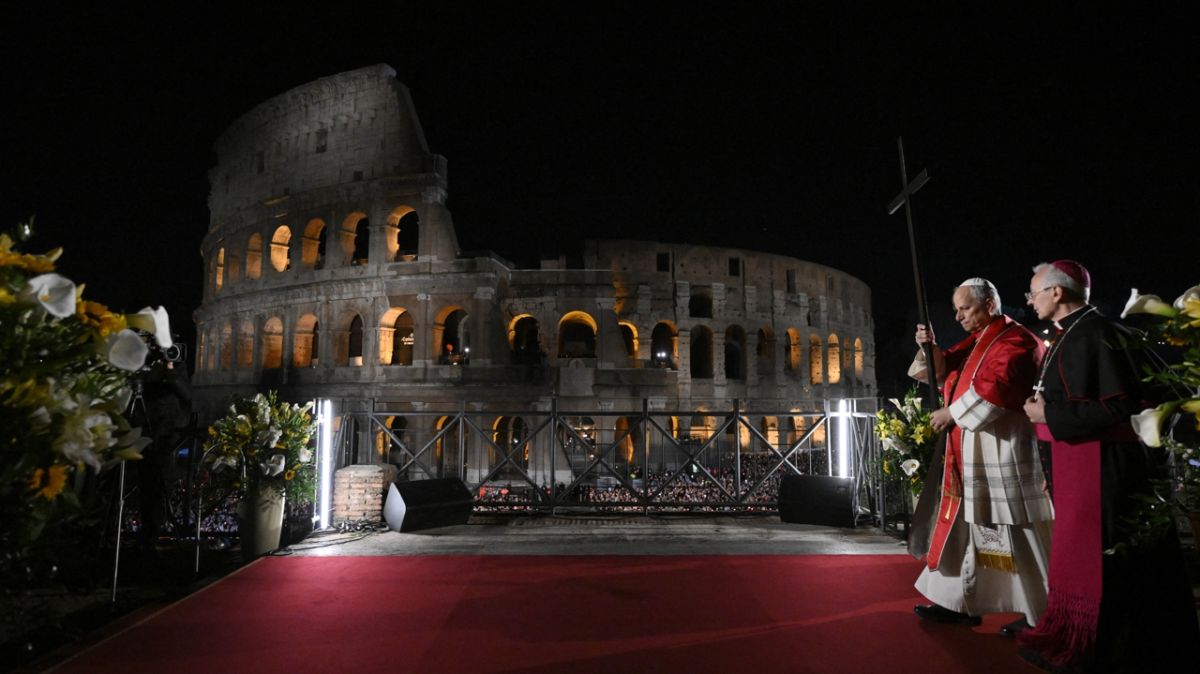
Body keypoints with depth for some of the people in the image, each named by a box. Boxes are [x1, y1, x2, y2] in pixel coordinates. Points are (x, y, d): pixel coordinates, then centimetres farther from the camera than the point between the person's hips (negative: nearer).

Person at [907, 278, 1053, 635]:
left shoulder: (1015, 340, -11)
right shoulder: (974, 342, 17)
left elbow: (995, 386, -22)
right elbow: (943, 369, 17)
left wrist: (951, 412, -14)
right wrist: (928, 347, -3)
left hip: (1001, 453, -9)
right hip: (970, 454, 9)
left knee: (1012, 531, -3)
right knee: (966, 525, 11)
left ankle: (1040, 612, 9)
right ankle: (960, 601, 19)